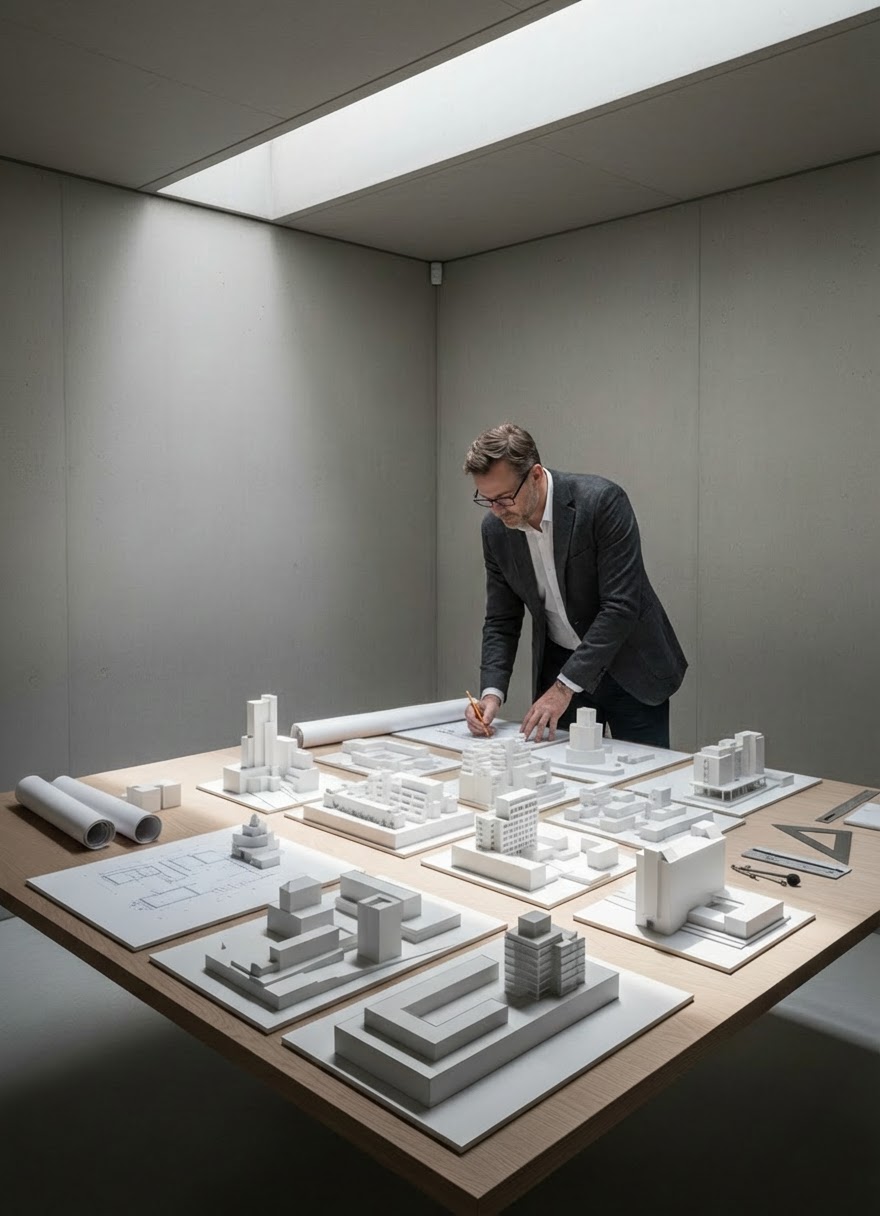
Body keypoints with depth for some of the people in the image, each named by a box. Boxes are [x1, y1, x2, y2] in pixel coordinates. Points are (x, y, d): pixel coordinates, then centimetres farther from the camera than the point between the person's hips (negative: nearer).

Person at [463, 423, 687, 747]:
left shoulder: (601, 501, -23)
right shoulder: (495, 528, -7)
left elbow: (621, 606, -26)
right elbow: (501, 620, 0)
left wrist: (565, 686, -28)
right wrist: (492, 691, -15)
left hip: (629, 664, -4)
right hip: (558, 666, 4)